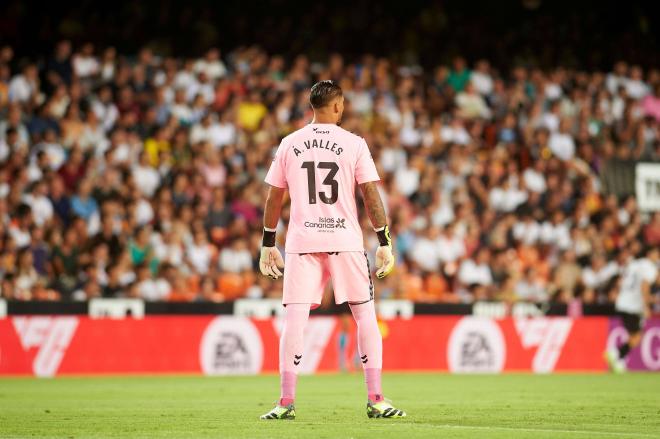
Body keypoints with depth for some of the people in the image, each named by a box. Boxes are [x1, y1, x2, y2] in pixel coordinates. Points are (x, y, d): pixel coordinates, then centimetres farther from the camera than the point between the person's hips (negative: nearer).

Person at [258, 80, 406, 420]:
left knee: (294, 320, 1)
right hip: (345, 240, -2)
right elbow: (371, 195, -4)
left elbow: (274, 198, 8)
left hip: (301, 242, 2)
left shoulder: (289, 144, 6)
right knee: (366, 316, 6)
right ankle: (375, 400, 3)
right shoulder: (354, 143, -1)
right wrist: (384, 243, 0)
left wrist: (268, 245, 15)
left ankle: (286, 402, -3)